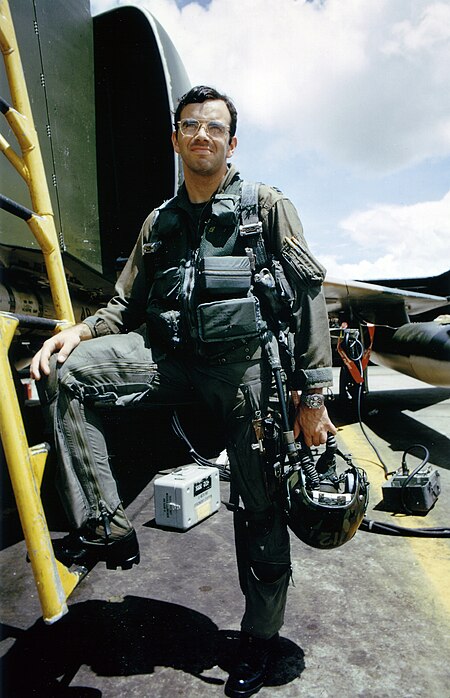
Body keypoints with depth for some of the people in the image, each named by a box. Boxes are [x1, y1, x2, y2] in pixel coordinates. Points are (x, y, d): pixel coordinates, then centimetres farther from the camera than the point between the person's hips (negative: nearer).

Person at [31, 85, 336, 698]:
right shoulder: (160, 223, 16)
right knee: (66, 373, -17)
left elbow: (308, 300, -1)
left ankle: (260, 636, 28)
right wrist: (78, 331, -6)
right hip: (173, 358, 4)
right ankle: (105, 530, -11)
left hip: (246, 362, -3)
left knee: (260, 506, 3)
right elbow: (128, 303, 16)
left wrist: (312, 395, -7)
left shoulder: (267, 206, 5)